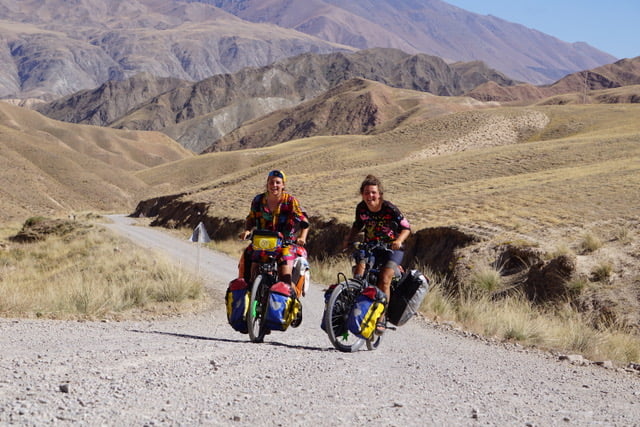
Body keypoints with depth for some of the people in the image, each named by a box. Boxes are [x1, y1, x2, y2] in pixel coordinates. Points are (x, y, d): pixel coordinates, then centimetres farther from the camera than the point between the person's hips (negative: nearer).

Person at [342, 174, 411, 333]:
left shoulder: (390, 209, -17)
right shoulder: (361, 208, -5)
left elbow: (406, 228, -10)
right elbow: (358, 225, 14)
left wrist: (399, 240, -30)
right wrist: (348, 239, -2)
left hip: (391, 249, -4)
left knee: (384, 279, -21)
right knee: (359, 271, -22)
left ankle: (381, 318, -14)